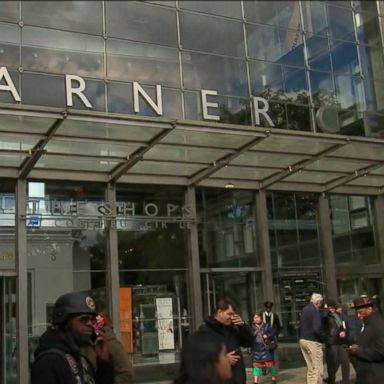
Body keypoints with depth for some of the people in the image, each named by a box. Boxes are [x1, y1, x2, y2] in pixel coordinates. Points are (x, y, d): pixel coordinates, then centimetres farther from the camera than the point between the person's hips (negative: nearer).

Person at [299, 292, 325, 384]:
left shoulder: (305, 309, 11)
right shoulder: (315, 311, -16)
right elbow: (317, 329, -25)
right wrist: (323, 337, -9)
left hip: (302, 340, 9)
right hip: (313, 341, -9)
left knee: (310, 368, 16)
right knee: (318, 369, -3)